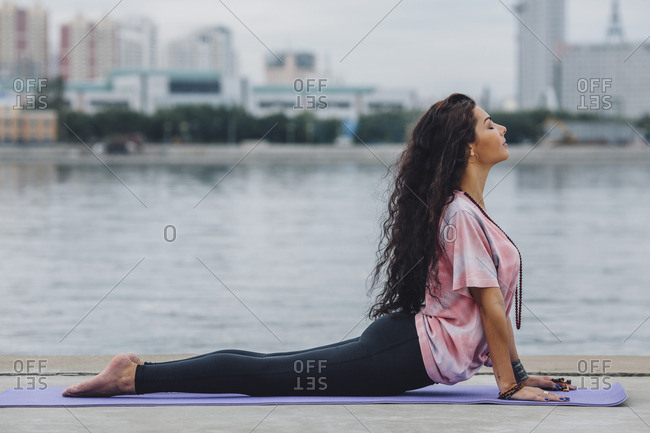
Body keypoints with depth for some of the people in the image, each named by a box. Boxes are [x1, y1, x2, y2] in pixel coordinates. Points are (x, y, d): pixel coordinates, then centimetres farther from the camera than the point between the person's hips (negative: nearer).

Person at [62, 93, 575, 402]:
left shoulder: (469, 209, 15)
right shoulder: (464, 215, -17)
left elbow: (495, 305, 21)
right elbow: (490, 304, -17)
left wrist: (518, 369, 20)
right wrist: (509, 384, -14)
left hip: (406, 339, 9)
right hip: (413, 353, -9)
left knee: (272, 371, 9)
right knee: (269, 375, -8)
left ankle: (139, 373, 10)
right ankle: (137, 376, -7)